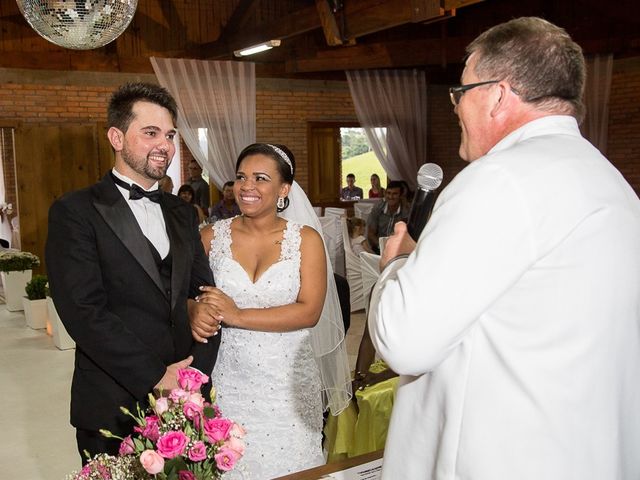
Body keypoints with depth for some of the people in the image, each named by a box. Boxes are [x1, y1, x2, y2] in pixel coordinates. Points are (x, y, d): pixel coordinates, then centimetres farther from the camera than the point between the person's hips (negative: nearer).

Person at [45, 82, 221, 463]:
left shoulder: (182, 214, 11)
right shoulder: (75, 213, -7)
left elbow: (204, 295, 8)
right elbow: (84, 313, -15)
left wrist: (196, 375, -6)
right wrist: (156, 379, -16)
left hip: (187, 400, 5)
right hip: (114, 411, -4)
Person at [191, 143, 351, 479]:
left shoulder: (306, 240, -2)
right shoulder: (212, 237, 2)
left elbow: (310, 312, -11)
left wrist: (239, 316, -18)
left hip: (287, 385, -1)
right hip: (228, 384, 1)